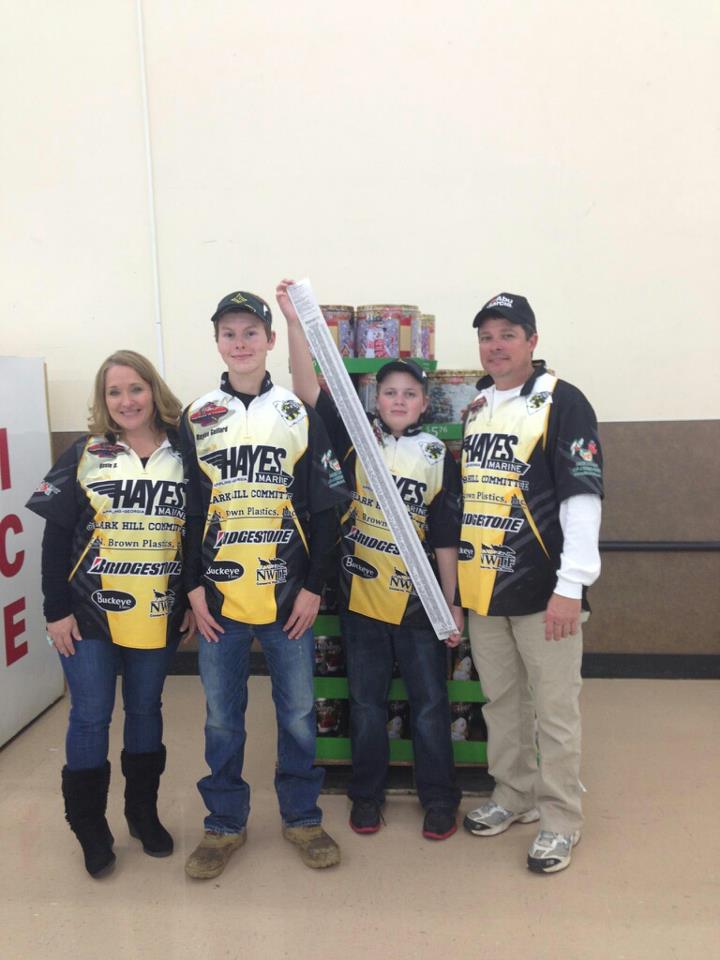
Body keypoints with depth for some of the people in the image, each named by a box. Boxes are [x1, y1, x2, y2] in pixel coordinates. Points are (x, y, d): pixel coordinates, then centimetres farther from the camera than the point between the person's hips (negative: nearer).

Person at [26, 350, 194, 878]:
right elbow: (57, 537, -3)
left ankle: (143, 811, 33)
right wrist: (56, 609, -7)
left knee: (146, 710, 15)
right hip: (89, 614, -1)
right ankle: (90, 828, 24)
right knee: (90, 717, 5)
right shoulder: (84, 455, -3)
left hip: (160, 616, 2)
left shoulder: (183, 457, 0)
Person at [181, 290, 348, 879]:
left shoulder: (300, 414, 2)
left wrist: (314, 586, -4)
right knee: (222, 717, 11)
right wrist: (194, 586, -1)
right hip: (219, 596, 1)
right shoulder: (196, 419, 6)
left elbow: (325, 508, 1)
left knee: (298, 713, 9)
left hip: (289, 596, -1)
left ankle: (302, 816, 28)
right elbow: (186, 509, 5)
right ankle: (225, 823, 28)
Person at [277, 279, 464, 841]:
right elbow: (308, 389, -12)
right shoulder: (355, 438, -1)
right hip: (360, 598, 0)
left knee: (430, 704, 10)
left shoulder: (439, 457, -1)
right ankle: (367, 794, 31)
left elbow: (446, 539, 1)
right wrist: (295, 320, -21)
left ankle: (439, 797, 28)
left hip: (419, 601, 0)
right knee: (367, 703, 14)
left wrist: (453, 604, 0)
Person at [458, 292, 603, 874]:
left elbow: (582, 495, -14)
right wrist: (456, 576, 16)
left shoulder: (562, 402, -8)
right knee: (501, 700, 17)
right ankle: (514, 796, 34)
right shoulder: (474, 408, 13)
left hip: (542, 590, -6)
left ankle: (561, 820, 21)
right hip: (483, 588, 7)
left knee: (555, 709, 5)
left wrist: (572, 585, -19)